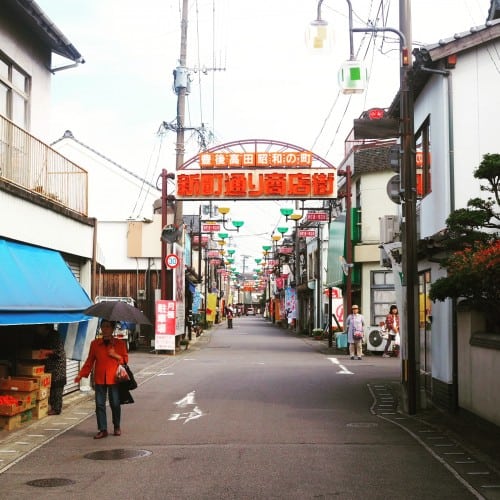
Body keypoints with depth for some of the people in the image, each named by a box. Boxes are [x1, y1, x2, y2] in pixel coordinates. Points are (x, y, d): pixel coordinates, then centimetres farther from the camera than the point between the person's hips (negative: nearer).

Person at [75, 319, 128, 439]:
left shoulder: (120, 343, 2)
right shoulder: (95, 343, 6)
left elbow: (125, 359, 6)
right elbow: (90, 361, 8)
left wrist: (115, 355, -11)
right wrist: (81, 374, 2)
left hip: (114, 379, -2)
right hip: (99, 379, 2)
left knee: (115, 404, 4)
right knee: (100, 404, 2)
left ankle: (117, 427, 23)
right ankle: (102, 429, 10)